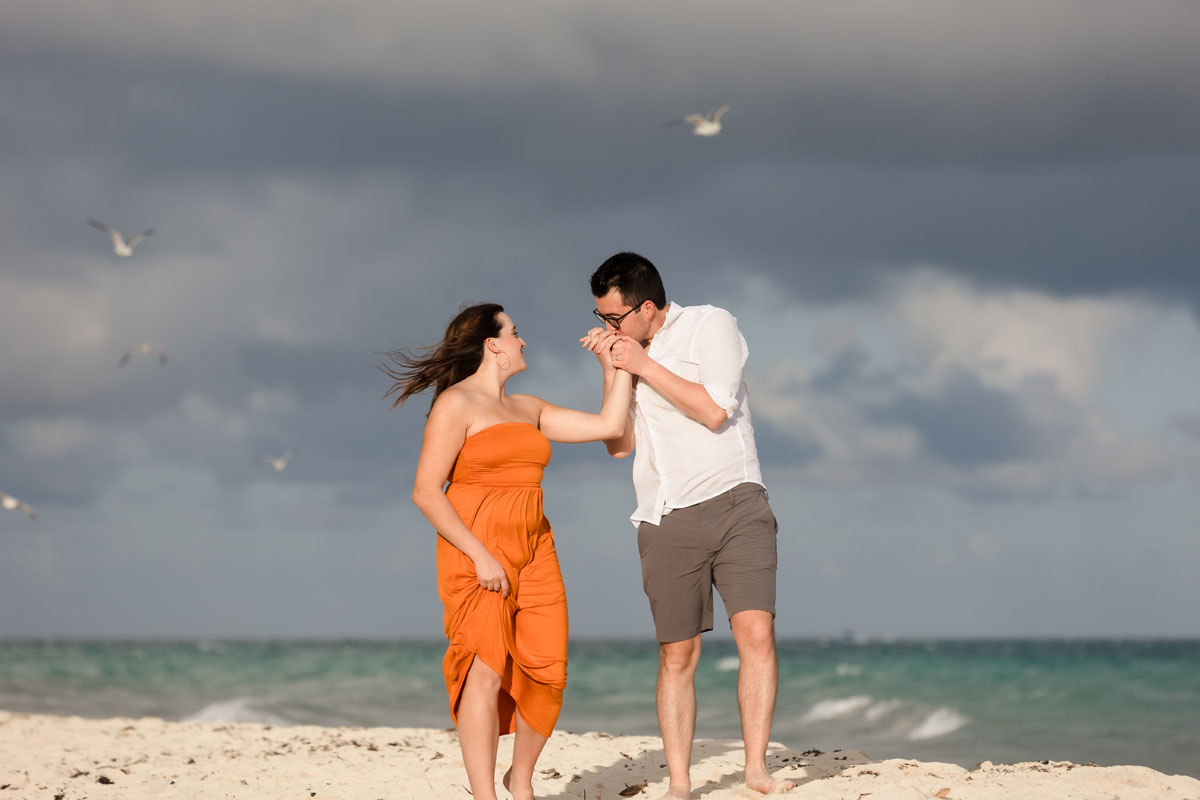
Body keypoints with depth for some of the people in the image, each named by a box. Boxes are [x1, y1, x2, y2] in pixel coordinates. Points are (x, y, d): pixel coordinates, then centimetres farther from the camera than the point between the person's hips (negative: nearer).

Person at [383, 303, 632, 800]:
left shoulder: (528, 409, 18)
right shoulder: (455, 405, -4)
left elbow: (609, 426, 19)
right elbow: (426, 492, -11)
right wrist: (480, 556, -17)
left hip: (533, 552, 7)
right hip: (475, 555, -7)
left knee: (547, 671, -2)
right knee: (486, 671, -15)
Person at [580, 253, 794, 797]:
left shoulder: (711, 325, -1)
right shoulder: (624, 353, 13)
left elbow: (714, 410, -13)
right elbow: (619, 445, 8)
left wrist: (645, 366, -10)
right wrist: (612, 370, -1)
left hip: (733, 503, -3)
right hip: (667, 521, 3)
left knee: (756, 632, -16)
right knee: (677, 655, 1)